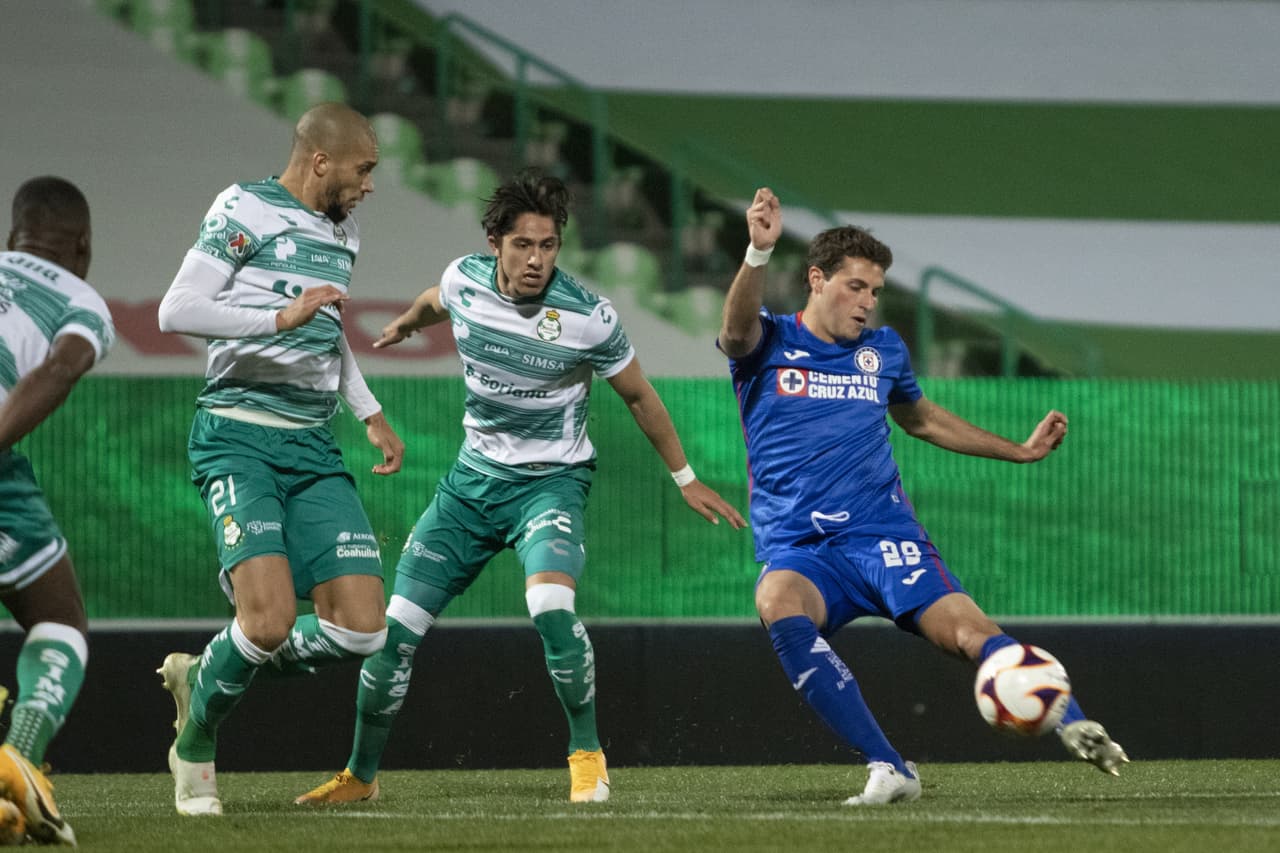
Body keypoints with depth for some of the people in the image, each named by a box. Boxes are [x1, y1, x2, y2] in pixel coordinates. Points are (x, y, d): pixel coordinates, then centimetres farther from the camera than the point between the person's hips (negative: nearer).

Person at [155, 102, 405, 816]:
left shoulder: (344, 233, 18)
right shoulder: (247, 210, -6)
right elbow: (177, 310, -15)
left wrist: (370, 413, 25)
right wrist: (281, 318, -21)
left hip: (315, 449, 7)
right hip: (240, 438, -7)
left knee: (360, 629, -6)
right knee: (270, 618, -22)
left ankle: (204, 676, 17)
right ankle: (195, 746, 6)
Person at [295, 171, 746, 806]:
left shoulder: (587, 318, -19)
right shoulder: (464, 281, -9)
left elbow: (638, 396, -2)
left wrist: (685, 478, 7)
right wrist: (404, 324, 42)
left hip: (550, 481, -4)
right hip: (471, 481, 4)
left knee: (551, 604, -32)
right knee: (396, 628, 0)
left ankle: (587, 755, -13)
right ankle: (360, 775, 20)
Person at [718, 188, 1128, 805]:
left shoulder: (884, 351, 17)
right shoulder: (768, 343, 5)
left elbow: (922, 420, 36)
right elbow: (739, 326, -20)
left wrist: (1020, 450, 33)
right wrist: (758, 253, -39)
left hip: (882, 537, 3)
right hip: (797, 549, -3)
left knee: (967, 631, -23)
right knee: (779, 606, -36)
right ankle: (887, 771, -35)